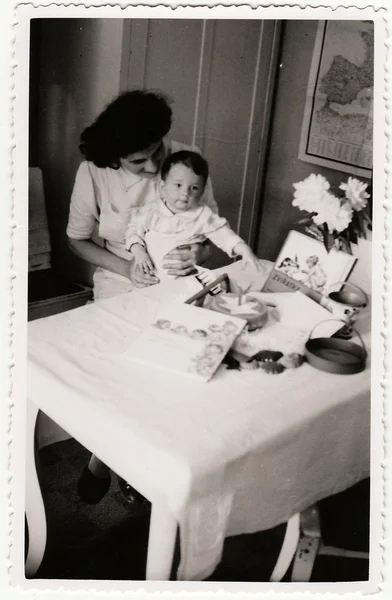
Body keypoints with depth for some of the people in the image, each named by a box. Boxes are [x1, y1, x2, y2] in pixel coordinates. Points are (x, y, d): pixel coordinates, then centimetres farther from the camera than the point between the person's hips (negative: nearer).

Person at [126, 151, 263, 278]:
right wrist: (138, 252, -9)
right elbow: (134, 230, 10)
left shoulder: (203, 215, 2)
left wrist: (245, 251, -15)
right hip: (151, 276, 0)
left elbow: (223, 234, -1)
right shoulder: (151, 211, 5)